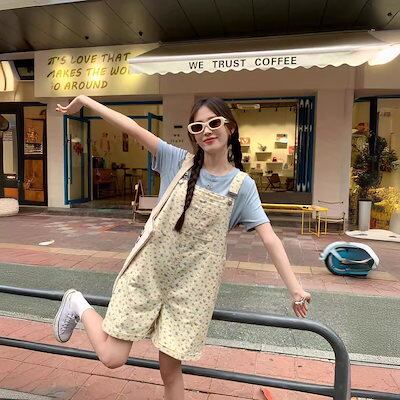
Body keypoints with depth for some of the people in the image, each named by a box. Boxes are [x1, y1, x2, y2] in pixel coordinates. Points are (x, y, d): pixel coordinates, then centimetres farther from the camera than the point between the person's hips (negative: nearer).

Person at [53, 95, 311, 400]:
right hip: (147, 270, 0)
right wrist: (83, 100, -3)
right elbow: (133, 128, -4)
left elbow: (270, 239, -6)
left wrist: (295, 289, -8)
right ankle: (78, 306, 32)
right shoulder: (180, 162, -1)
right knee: (112, 358, 3)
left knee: (170, 368, 8)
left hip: (190, 285, 0)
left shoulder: (242, 185, -2)